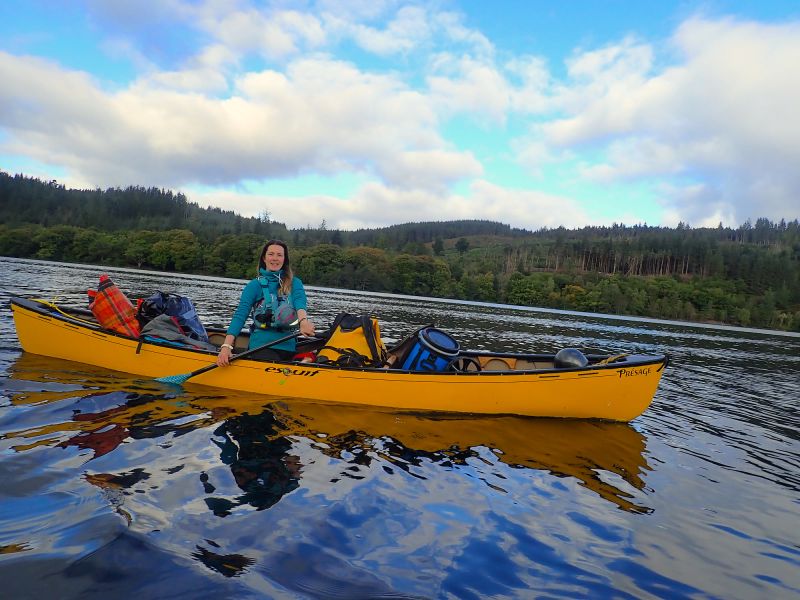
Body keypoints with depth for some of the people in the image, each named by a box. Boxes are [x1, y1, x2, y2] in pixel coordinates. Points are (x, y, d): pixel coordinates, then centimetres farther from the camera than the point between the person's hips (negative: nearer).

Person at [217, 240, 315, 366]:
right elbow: (239, 316, -4)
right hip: (261, 346, -4)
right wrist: (226, 346, -19)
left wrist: (303, 320, -35)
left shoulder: (294, 283, 10)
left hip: (288, 346, 4)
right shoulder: (255, 285, 5)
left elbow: (300, 302, -11)